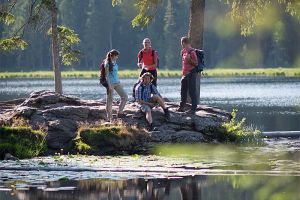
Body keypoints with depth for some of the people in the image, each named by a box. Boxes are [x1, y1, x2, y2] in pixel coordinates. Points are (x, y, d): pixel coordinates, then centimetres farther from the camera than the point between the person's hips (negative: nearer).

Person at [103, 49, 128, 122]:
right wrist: (109, 85, -19)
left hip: (117, 83, 8)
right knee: (110, 100, -2)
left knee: (125, 96, 1)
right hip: (111, 83, -8)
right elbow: (106, 75, -13)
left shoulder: (115, 63, 12)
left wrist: (119, 83, 20)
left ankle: (120, 112, 7)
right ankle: (109, 117, 2)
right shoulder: (108, 63, -10)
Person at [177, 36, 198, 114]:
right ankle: (181, 107, 25)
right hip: (185, 74, 9)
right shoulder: (184, 51, 12)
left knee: (192, 92, -7)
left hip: (191, 73, -9)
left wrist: (189, 59, -27)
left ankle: (193, 108, -4)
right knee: (183, 91, 15)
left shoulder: (191, 52, -14)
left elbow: (196, 63, -14)